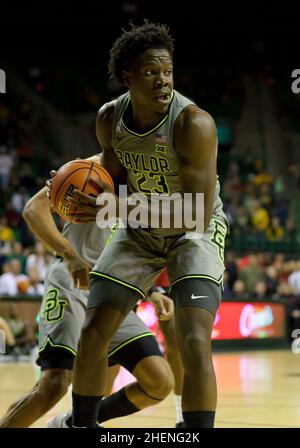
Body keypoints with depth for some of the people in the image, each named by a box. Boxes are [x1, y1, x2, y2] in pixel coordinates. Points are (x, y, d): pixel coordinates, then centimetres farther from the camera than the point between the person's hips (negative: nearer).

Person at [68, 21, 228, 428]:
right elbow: (116, 181, 4)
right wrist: (99, 198, -21)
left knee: (195, 344, -22)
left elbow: (196, 215, -31)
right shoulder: (109, 118, -11)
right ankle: (81, 426, 20)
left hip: (194, 232, -5)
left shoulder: (194, 124, -30)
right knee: (92, 334, 2)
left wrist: (122, 209, -40)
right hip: (139, 232, 5)